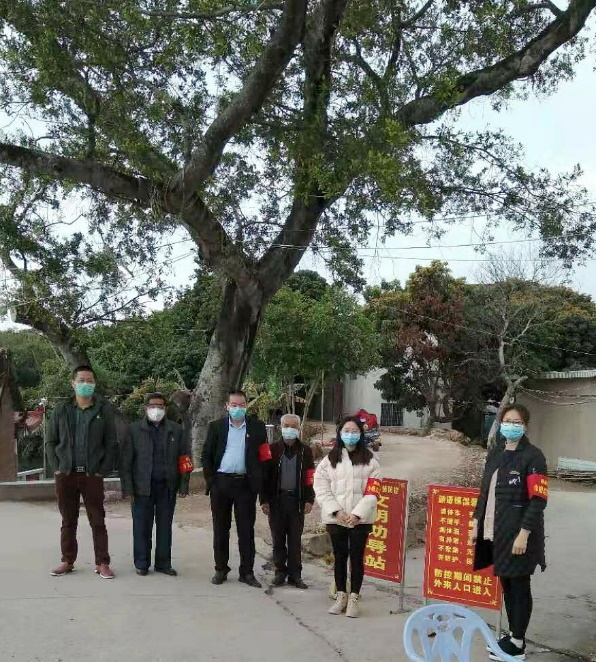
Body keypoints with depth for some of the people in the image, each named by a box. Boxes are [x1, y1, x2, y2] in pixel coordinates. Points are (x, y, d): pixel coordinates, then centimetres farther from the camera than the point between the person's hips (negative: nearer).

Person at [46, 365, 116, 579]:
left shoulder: (103, 411, 2)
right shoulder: (61, 411, 6)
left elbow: (111, 444, 2)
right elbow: (51, 442, 10)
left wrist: (104, 471, -6)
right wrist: (56, 468, -1)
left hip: (92, 475, -1)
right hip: (65, 475, 2)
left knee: (98, 521, 3)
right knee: (68, 521, 11)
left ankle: (102, 563, 9)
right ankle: (68, 561, 21)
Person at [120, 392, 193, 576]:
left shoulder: (177, 431, 5)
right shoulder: (134, 430, 1)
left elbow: (185, 459, 4)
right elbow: (126, 461, -2)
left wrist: (183, 486, -2)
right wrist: (128, 488, -7)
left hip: (167, 487, 2)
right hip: (142, 486, -2)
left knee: (165, 526, 9)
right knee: (142, 526, 4)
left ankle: (163, 563, 20)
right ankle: (141, 563, 17)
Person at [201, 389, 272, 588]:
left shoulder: (257, 427, 2)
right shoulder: (216, 426, 5)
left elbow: (263, 457, 1)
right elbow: (206, 456, 7)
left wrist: (260, 488, -5)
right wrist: (210, 480, -2)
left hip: (245, 484, -1)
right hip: (221, 483, 1)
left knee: (246, 530, 3)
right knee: (221, 529, 10)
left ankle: (247, 572, 12)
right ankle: (221, 570, 22)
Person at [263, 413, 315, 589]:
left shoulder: (305, 451, 5)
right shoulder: (273, 449, 2)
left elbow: (310, 477, 7)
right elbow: (266, 475, 2)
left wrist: (309, 500, 0)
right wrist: (265, 500, -1)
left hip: (297, 500, 0)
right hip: (276, 500, 0)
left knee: (295, 540, 5)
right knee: (278, 538, 7)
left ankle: (295, 575, 12)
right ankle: (280, 571, 18)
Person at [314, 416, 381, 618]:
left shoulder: (370, 461, 2)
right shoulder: (330, 460, 5)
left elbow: (372, 492, -5)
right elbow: (322, 489, -1)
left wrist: (357, 514, -15)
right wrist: (336, 511, -12)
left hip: (360, 518, -1)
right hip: (335, 518, 1)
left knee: (357, 558, 3)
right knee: (339, 557, 11)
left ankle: (354, 599, 14)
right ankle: (341, 596, 24)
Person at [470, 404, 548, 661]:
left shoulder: (533, 456, -10)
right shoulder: (495, 454, 12)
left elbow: (538, 499, -15)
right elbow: (485, 491, 18)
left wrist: (524, 533, -19)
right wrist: (477, 522, 14)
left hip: (518, 533, -6)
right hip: (495, 531, 7)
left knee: (519, 586, 3)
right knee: (506, 584, 14)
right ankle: (513, 635, 27)